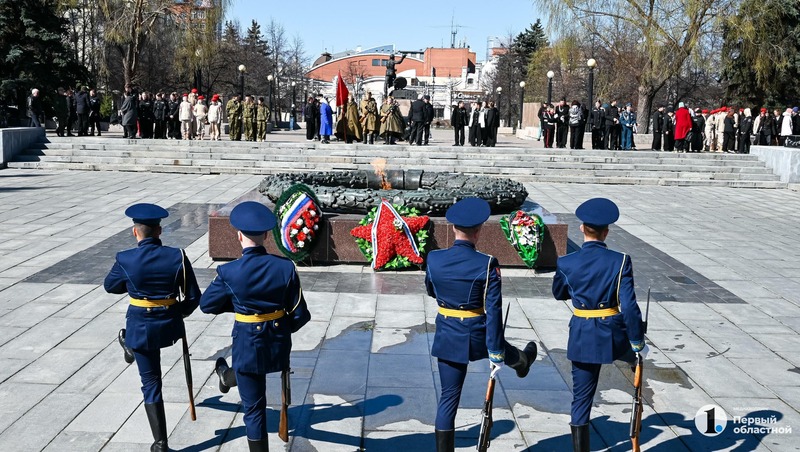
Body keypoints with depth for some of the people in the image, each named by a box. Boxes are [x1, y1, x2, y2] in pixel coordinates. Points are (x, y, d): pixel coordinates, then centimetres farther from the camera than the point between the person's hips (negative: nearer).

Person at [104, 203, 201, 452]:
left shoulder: (126, 260, -14)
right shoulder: (177, 257, -12)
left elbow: (109, 286, 7)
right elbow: (193, 297, -6)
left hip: (141, 329, -2)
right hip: (169, 326, 2)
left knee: (151, 384, 9)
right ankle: (130, 347, 64)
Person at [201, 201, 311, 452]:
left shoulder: (229, 272, -19)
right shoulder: (285, 267, -12)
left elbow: (206, 305, -2)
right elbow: (300, 315, -7)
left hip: (248, 344, -5)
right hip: (278, 342, 5)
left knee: (254, 408, 8)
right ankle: (230, 377, 69)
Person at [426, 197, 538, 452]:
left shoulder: (434, 259, -8)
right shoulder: (487, 265, -18)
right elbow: (493, 312, -18)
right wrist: (496, 353, -13)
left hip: (447, 339, 2)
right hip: (478, 337, -1)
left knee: (449, 398, 10)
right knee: (503, 349, 34)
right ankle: (522, 363, 68)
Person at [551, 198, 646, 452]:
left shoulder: (566, 263, -6)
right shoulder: (620, 261, -12)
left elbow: (558, 294, 13)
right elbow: (629, 306, -15)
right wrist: (638, 342, -5)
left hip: (582, 338, 1)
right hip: (613, 335, -1)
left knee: (581, 398, 10)